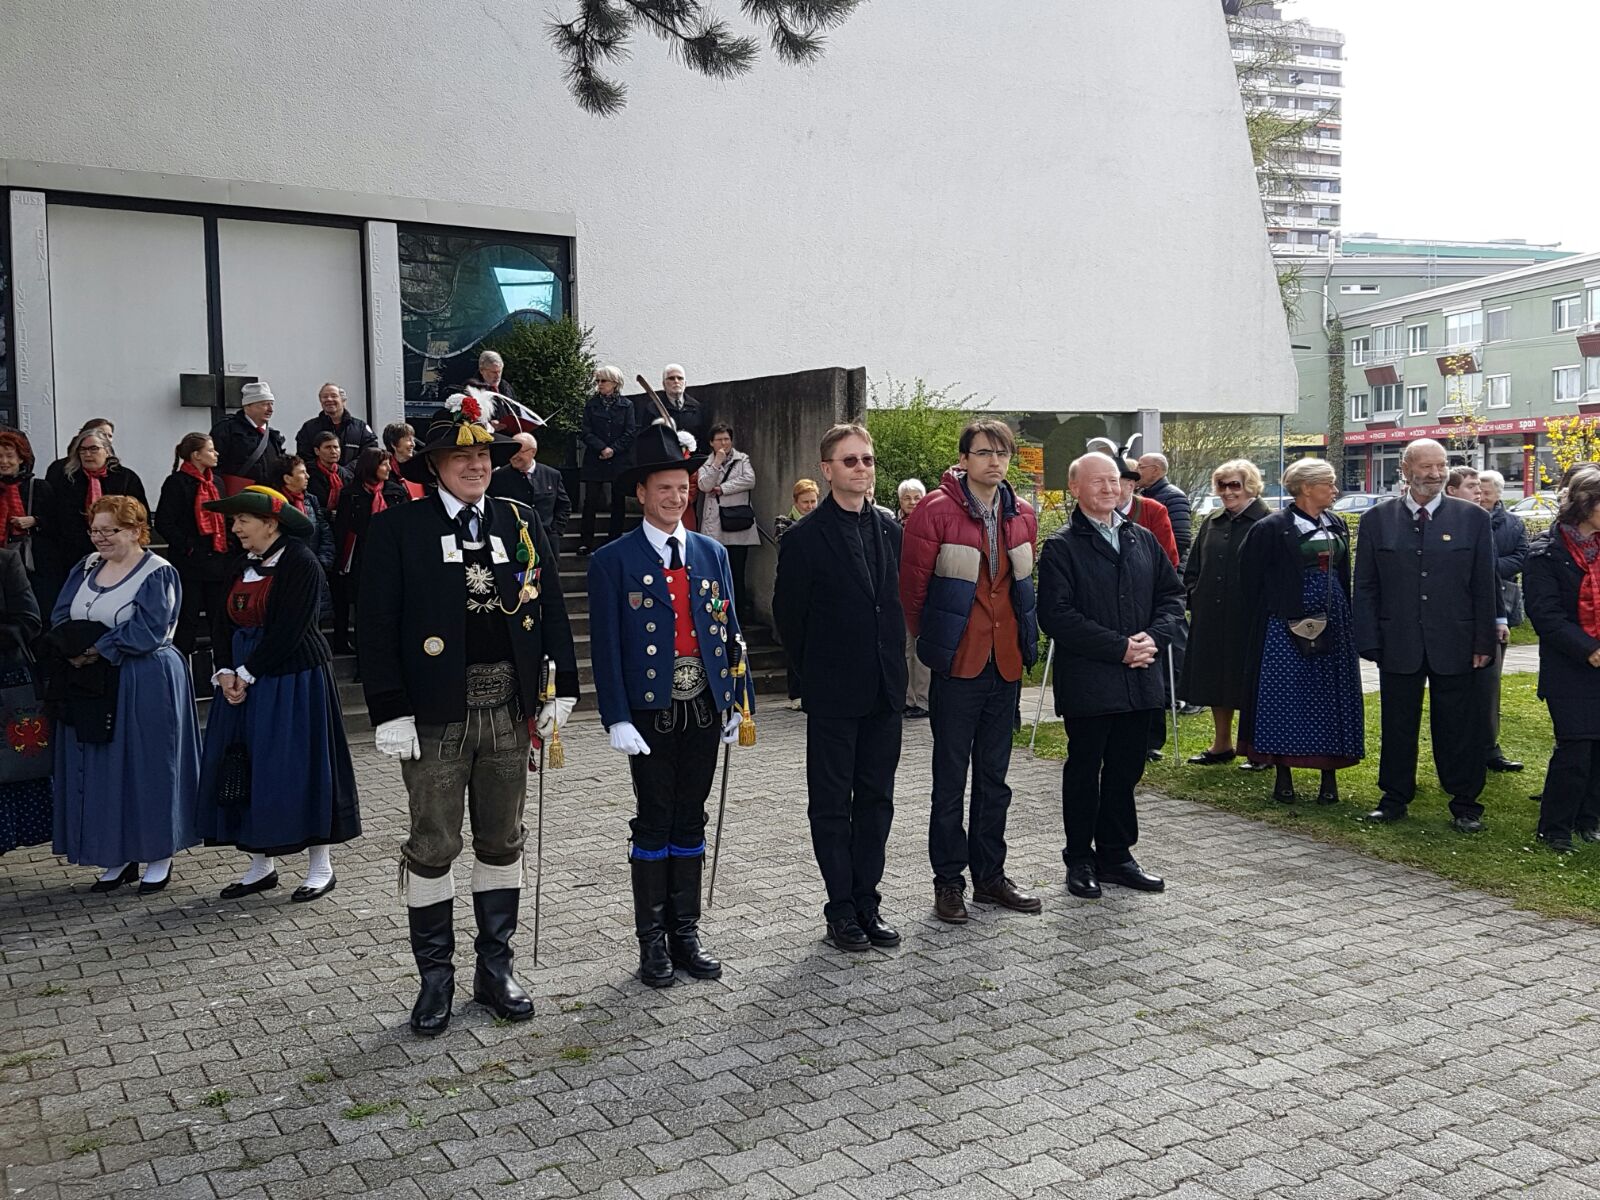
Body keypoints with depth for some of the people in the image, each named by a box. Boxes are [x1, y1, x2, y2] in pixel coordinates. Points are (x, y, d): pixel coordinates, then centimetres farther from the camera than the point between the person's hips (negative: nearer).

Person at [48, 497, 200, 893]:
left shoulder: (158, 573, -8)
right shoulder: (86, 568, 12)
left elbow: (147, 631, -17)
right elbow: (60, 618, 6)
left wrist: (98, 649, -17)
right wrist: (77, 649, -13)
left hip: (146, 685, -6)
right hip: (93, 685, 7)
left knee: (148, 768, 2)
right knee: (100, 773, 9)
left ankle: (160, 856, 15)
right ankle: (119, 857, 20)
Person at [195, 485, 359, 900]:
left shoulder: (301, 564, -13)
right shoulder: (241, 566, 11)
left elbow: (288, 631, -18)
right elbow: (228, 624, 11)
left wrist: (246, 674, -16)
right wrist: (225, 672, -5)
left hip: (292, 681, -8)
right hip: (243, 680, 8)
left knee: (298, 768, -3)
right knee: (245, 770, 9)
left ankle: (321, 867, 9)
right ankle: (261, 866, 21)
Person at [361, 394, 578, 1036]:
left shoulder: (521, 524, 8)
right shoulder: (396, 529, -3)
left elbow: (551, 611, 10)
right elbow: (377, 627, -6)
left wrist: (561, 688, 4)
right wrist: (390, 711, -11)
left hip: (508, 707, 3)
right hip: (435, 712, -3)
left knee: (502, 840, 12)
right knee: (433, 845, 5)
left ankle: (495, 967, 25)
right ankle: (435, 976, 19)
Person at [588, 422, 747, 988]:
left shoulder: (712, 553, 9)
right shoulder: (613, 560, -4)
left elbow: (729, 631, 11)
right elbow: (606, 645, -7)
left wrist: (737, 702, 7)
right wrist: (616, 718, -13)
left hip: (703, 708, 4)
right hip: (650, 712, -4)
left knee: (690, 822, 11)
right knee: (654, 824, 4)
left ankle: (686, 933, 22)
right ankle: (652, 940, 16)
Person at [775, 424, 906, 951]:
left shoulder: (890, 528, 7)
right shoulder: (805, 538, -9)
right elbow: (788, 614, -2)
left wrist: (892, 661, 12)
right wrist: (819, 672, 6)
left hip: (885, 689, 5)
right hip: (833, 695, -5)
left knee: (876, 799, 11)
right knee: (832, 803, 5)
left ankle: (867, 901, 22)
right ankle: (841, 908, 15)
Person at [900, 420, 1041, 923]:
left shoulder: (1021, 514, 7)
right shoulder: (936, 510, -11)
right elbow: (912, 584, -7)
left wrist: (1022, 640, 16)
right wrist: (931, 641, 2)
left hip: (1006, 661, 5)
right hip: (958, 664, -5)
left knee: (994, 776, 14)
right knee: (951, 777, 4)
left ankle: (990, 874, 26)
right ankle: (948, 881, 15)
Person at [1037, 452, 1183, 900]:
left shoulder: (1143, 539, 12)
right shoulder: (1061, 547, -6)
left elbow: (1172, 594, 13)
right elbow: (1057, 615, -15)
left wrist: (1154, 637, -6)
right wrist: (1120, 648, -17)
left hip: (1139, 679, 5)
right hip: (1087, 683, -5)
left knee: (1125, 770, 13)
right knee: (1083, 772, 7)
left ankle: (1116, 855, 26)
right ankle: (1080, 860, 20)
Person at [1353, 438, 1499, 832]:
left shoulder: (1473, 518, 2)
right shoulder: (1377, 520, 3)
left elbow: (1485, 586, 3)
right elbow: (1365, 587, 3)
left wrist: (1484, 641, -2)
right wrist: (1370, 642, -3)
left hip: (1456, 646, 0)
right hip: (1398, 646, 1)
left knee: (1460, 728, 7)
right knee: (1397, 726, 10)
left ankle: (1465, 804, 20)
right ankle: (1394, 799, 23)